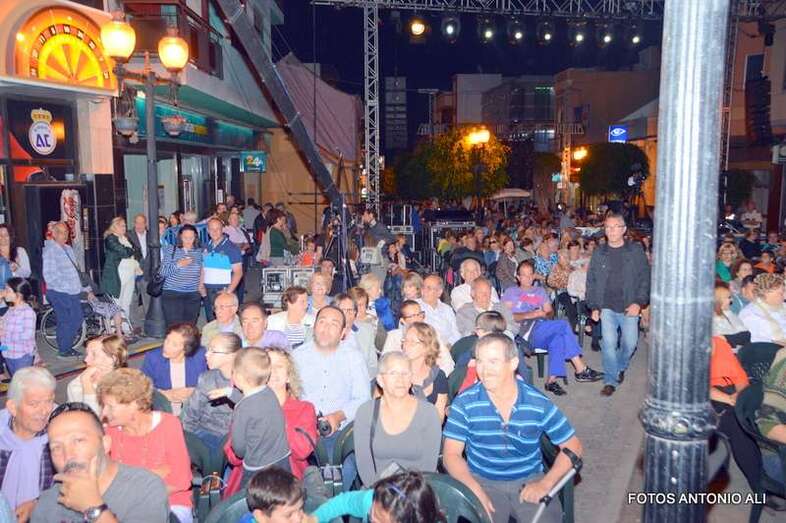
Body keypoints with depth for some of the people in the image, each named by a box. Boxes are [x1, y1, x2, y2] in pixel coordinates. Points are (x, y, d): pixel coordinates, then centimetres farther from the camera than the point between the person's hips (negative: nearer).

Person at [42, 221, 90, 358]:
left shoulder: (68, 249, 16)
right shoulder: (50, 250, -10)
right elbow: (49, 275, -16)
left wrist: (85, 288, 17)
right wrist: (64, 286, -17)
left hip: (73, 292, 8)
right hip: (59, 292, -8)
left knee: (78, 318, 9)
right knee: (64, 321, -3)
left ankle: (67, 346, 22)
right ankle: (64, 350, 10)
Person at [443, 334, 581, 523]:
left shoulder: (539, 404, -4)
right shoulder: (465, 403, -5)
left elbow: (572, 447, 3)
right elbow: (451, 454, -5)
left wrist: (545, 484, -10)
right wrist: (476, 490, -21)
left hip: (530, 481, 1)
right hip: (481, 482, 0)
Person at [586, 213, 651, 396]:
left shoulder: (636, 251, 2)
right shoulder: (599, 253, 6)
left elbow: (645, 278, 0)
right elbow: (591, 281, 8)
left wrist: (639, 302, -10)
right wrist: (594, 306, 1)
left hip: (629, 307, 0)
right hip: (607, 307, 0)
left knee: (630, 343, 4)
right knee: (608, 343, -5)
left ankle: (620, 367, 34)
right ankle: (611, 380, 7)